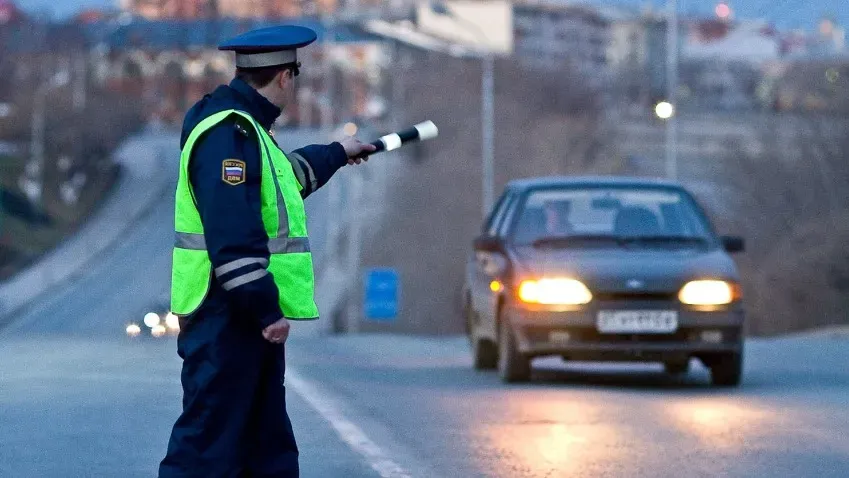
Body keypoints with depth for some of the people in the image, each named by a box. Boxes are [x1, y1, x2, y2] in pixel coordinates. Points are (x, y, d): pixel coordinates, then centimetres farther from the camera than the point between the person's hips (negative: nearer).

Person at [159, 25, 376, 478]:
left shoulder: (245, 128, 16)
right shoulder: (229, 134, -18)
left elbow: (286, 173, 39)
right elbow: (233, 238, -25)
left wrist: (336, 154, 53)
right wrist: (267, 310, -24)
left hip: (247, 319, 11)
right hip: (226, 320, -11)